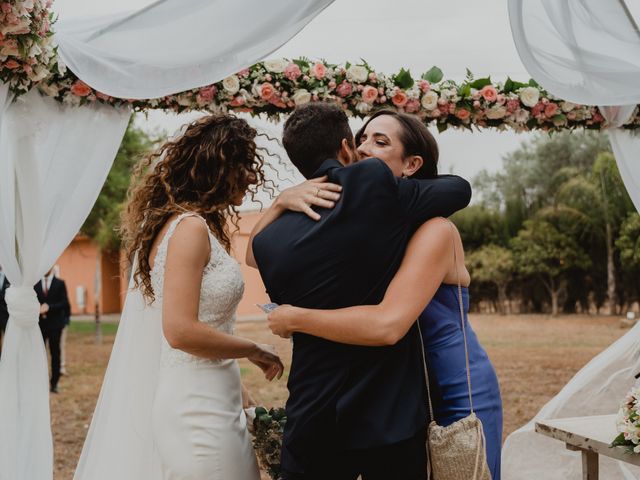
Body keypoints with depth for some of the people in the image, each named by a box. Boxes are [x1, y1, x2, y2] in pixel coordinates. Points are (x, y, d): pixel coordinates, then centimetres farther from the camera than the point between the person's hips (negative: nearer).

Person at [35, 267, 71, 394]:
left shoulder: (60, 283, 3)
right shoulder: (35, 284, 8)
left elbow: (64, 303, -4)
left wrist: (49, 307, -15)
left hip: (55, 323, -1)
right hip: (40, 323, 1)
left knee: (55, 353, 3)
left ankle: (54, 383, 9)